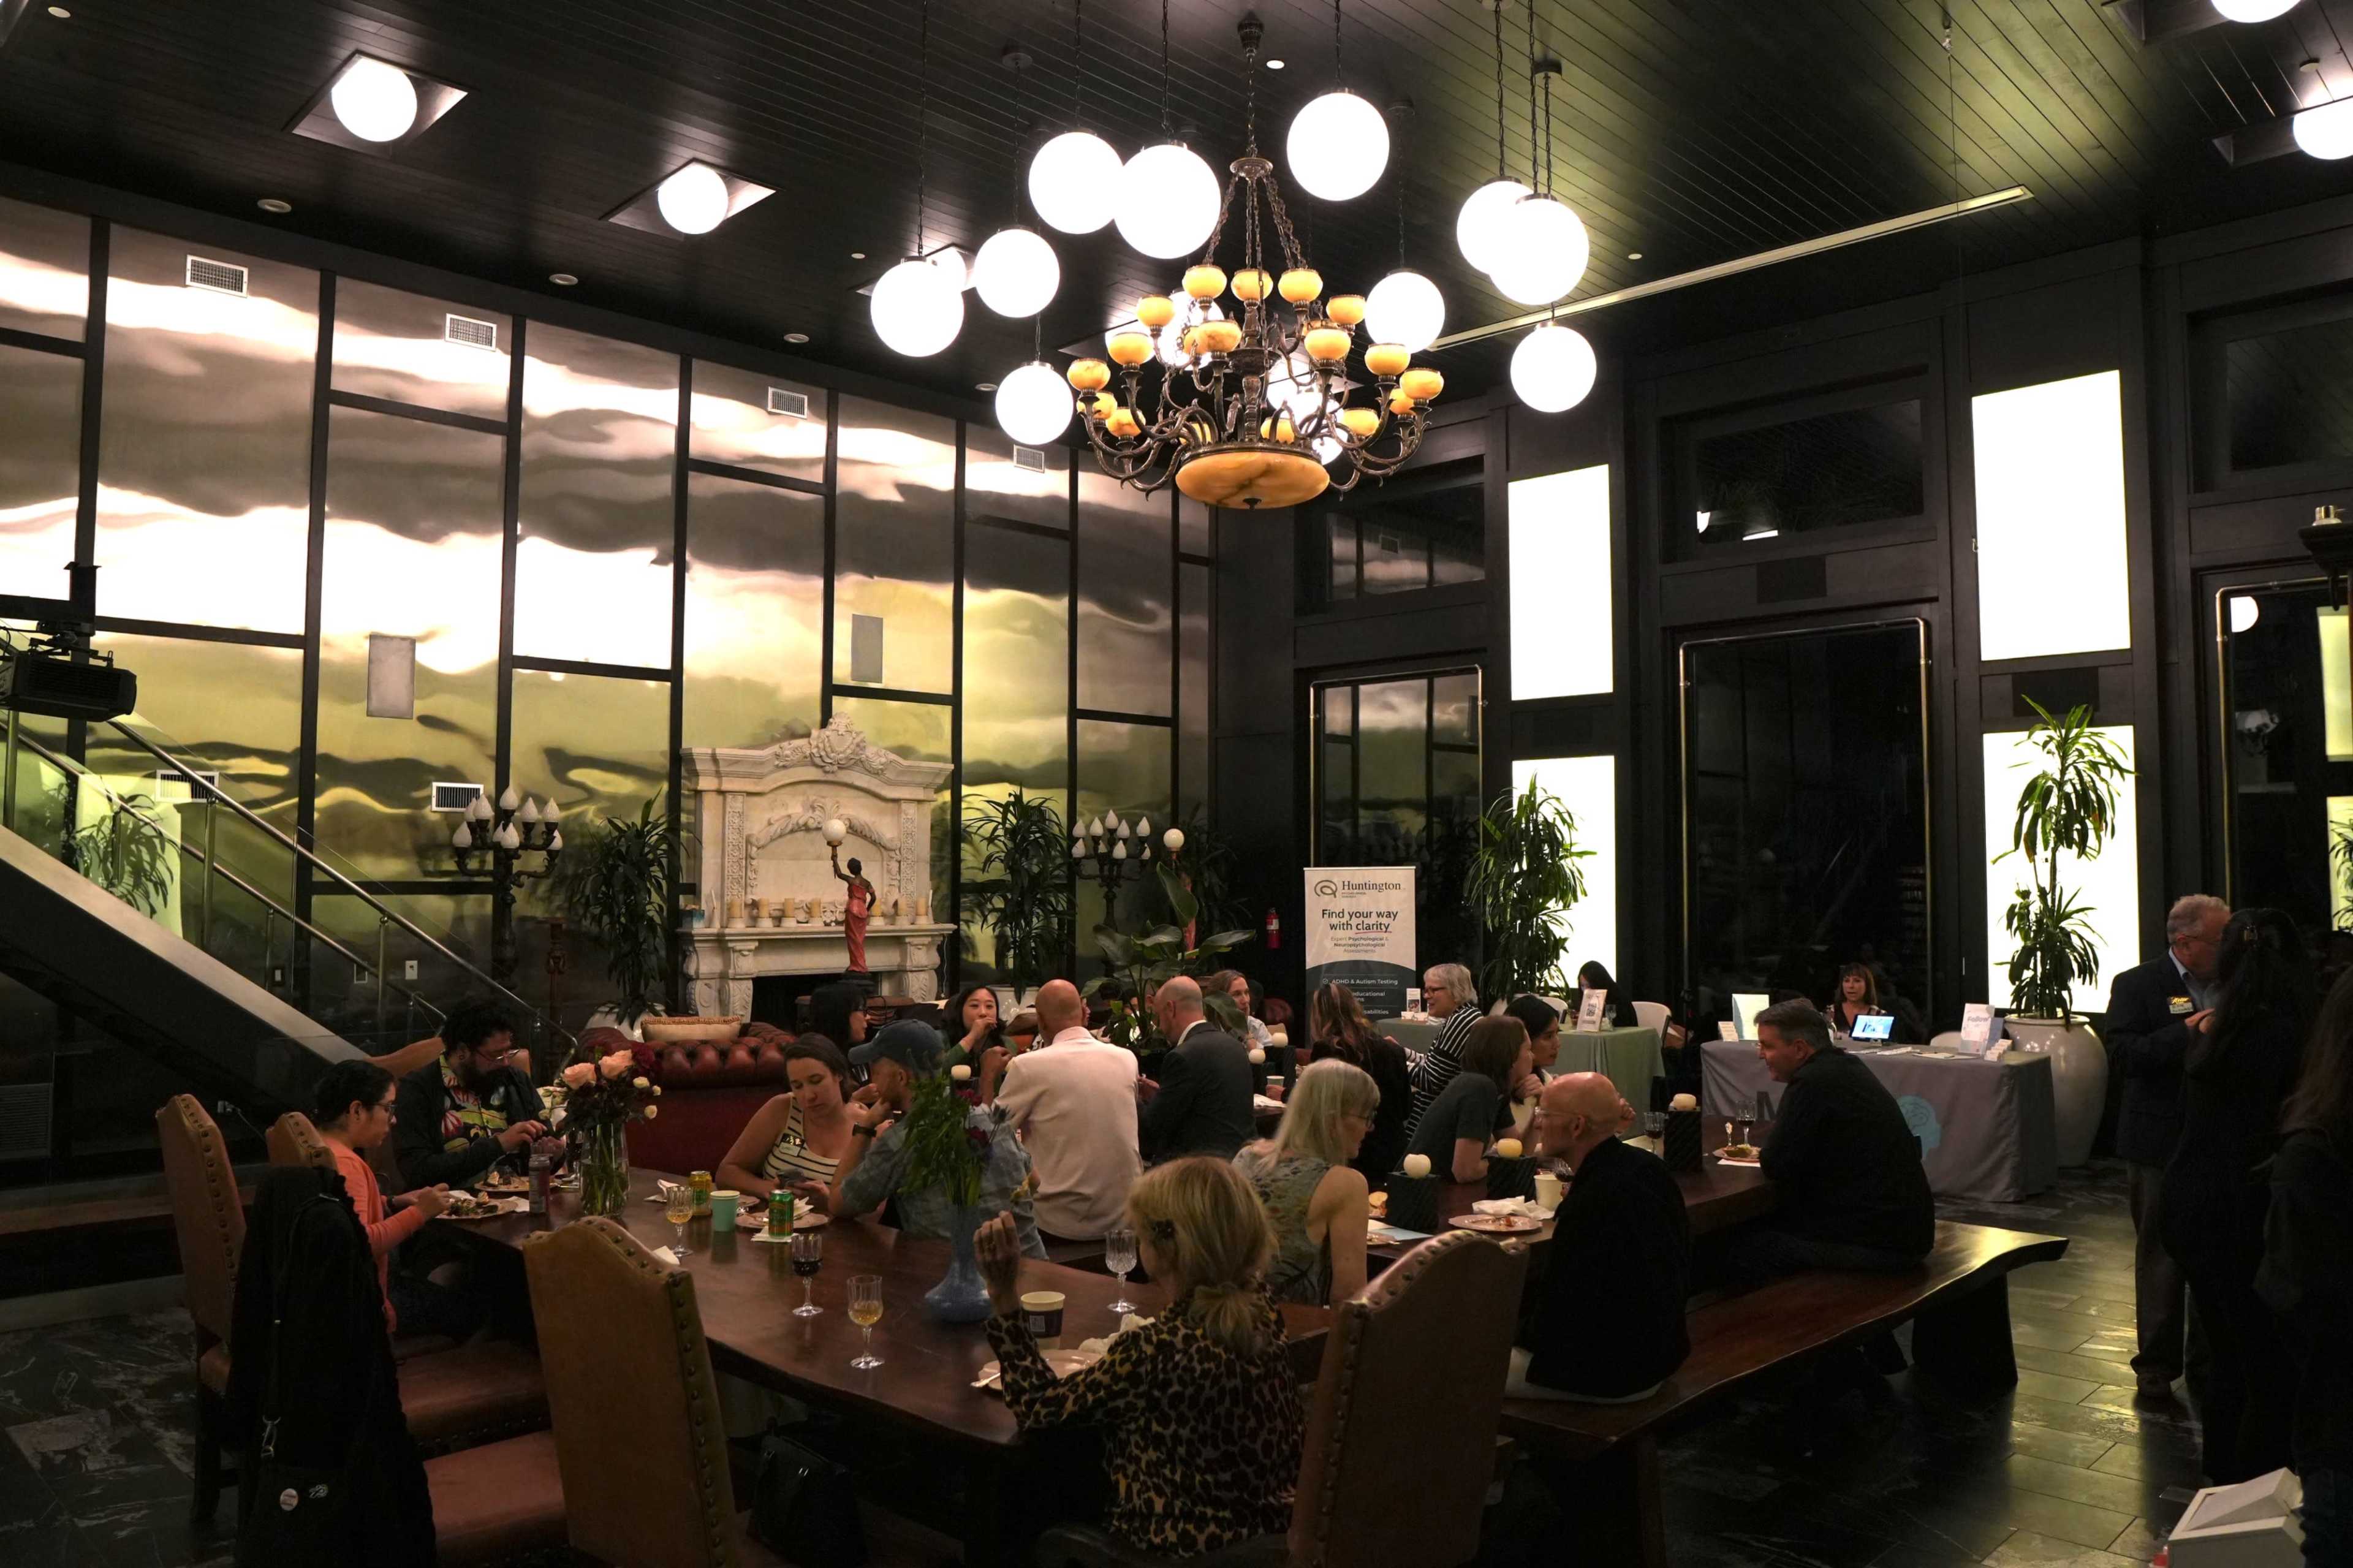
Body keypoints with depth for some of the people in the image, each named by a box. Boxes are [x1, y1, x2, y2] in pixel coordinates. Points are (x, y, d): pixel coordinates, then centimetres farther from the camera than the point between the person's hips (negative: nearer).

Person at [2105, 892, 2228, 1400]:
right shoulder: (2137, 986, -8)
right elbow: (2122, 1055, -20)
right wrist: (2185, 1032, -27)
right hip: (2161, 1144, -5)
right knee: (2160, 1257, 6)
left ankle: (2207, 1356, 28)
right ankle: (2157, 1363, 17)